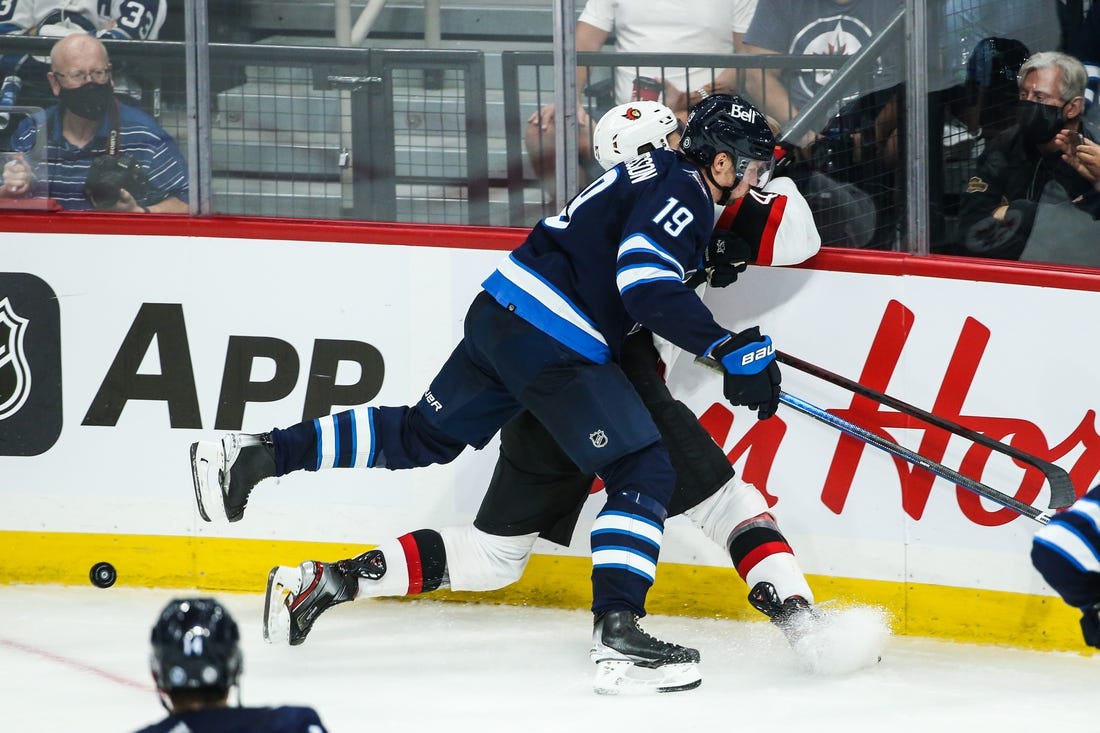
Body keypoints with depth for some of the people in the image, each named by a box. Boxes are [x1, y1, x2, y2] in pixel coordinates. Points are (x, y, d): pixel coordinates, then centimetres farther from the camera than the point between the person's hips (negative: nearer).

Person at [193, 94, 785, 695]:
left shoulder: (658, 173, 18)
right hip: (552, 347, -10)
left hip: (500, 310, 10)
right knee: (644, 472, -10)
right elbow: (649, 289, -26)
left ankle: (261, 453, 21)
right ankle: (616, 631, -21)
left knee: (421, 436, 22)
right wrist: (729, 350, -31)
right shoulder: (682, 194, -12)